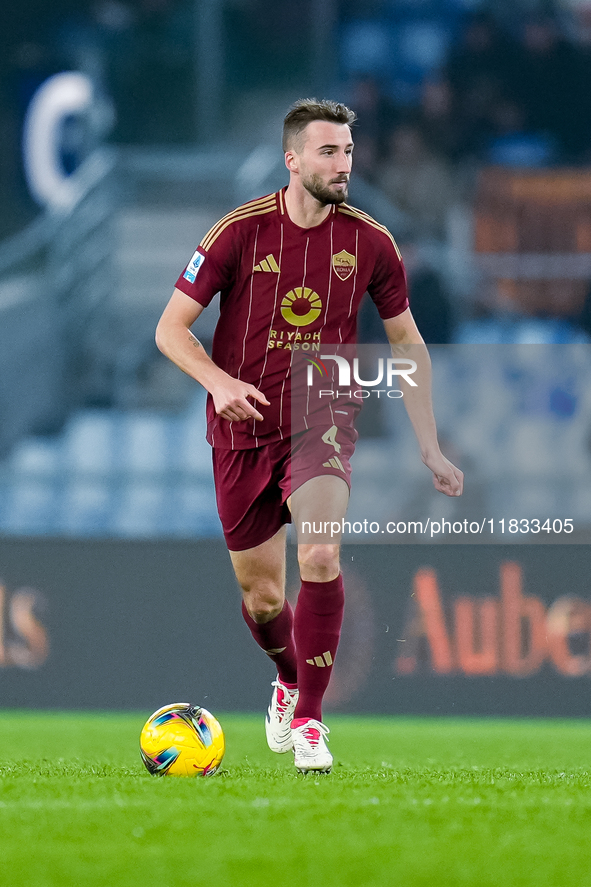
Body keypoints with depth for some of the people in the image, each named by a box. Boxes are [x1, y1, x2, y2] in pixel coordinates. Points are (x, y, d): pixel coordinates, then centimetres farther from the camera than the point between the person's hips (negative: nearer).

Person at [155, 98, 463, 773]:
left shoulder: (369, 242, -4)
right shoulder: (240, 232, -10)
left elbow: (405, 340, 9)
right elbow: (170, 328, -5)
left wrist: (431, 448, 8)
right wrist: (220, 381, -25)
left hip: (323, 420, 0)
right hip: (244, 431, 0)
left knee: (320, 558, -26)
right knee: (260, 596, 7)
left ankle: (308, 717, -12)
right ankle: (288, 678, 41)